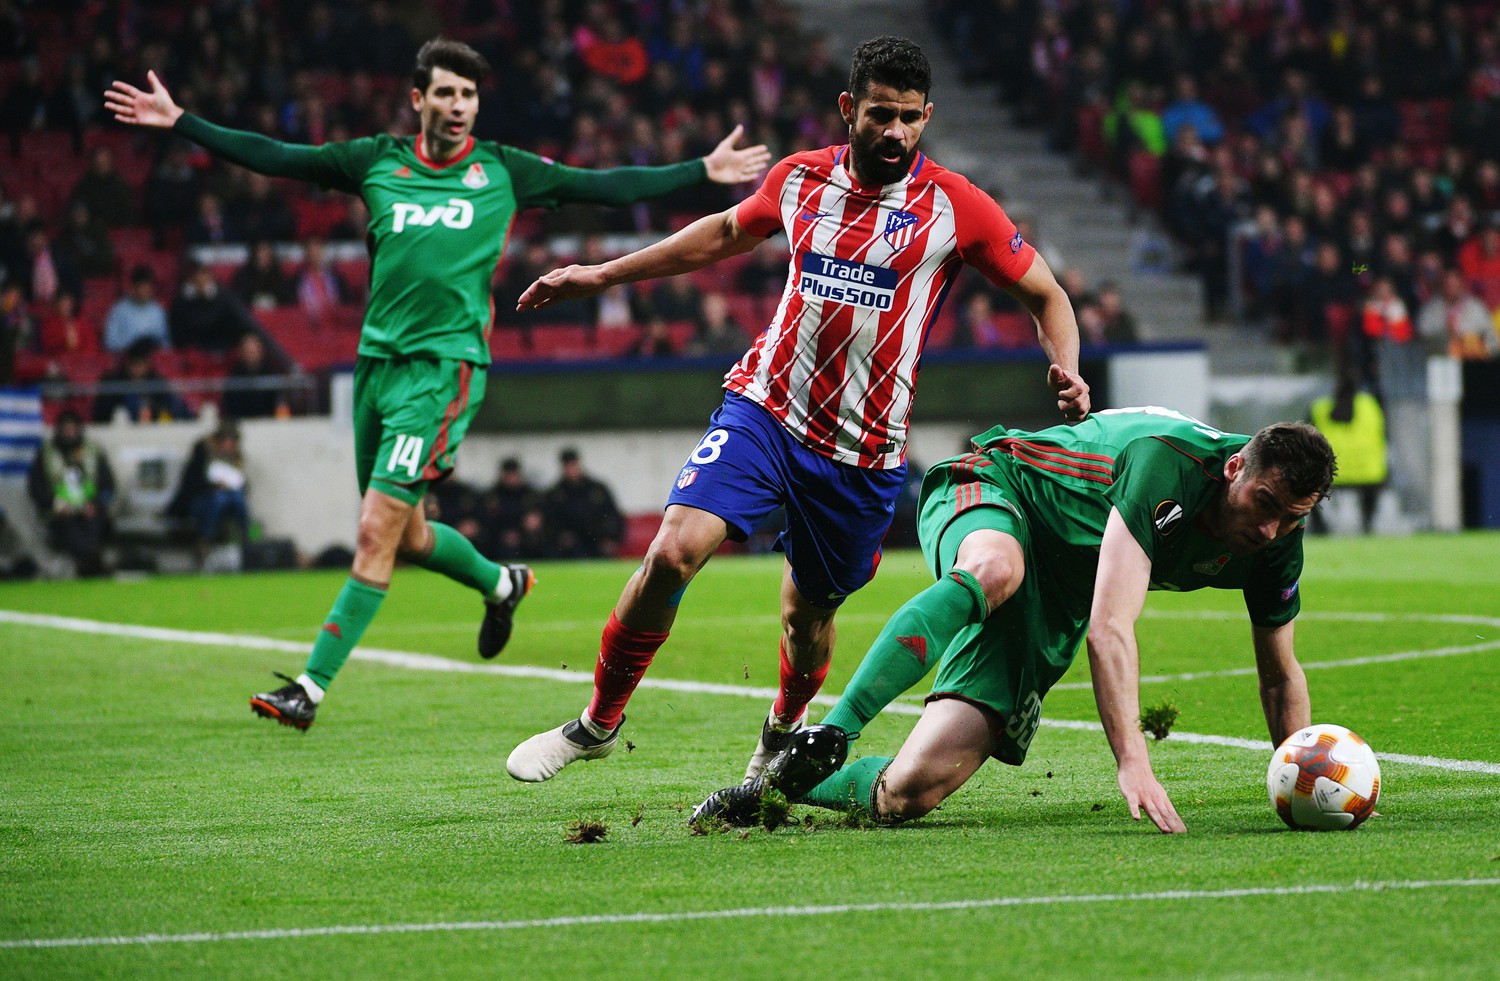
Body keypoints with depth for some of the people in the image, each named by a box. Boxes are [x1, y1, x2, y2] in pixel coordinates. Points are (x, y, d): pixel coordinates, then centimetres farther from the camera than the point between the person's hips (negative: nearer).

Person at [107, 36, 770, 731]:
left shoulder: (502, 171, 5)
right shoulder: (378, 162, 9)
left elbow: (603, 186, 9)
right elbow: (272, 157, 11)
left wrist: (702, 172, 6)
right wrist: (179, 122, 7)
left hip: (445, 367, -4)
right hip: (378, 360, 4)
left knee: (377, 531, -12)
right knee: (406, 536, 15)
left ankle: (311, 687, -10)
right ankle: (500, 583, 45)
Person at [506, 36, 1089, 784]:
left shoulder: (955, 207, -6)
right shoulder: (799, 179, 2)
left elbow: (1045, 294, 4)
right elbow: (730, 231, 23)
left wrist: (1066, 370, -16)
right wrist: (603, 274, 25)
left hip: (864, 453, -1)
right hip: (764, 408, 1)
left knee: (808, 613, 8)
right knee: (674, 551, -19)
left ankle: (783, 734, 42)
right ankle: (599, 723, -2)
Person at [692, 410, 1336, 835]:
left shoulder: (1275, 541, -10)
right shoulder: (1169, 462, -32)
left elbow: (1279, 676, 7)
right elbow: (1109, 627, -39)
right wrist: (1133, 763, -48)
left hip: (1054, 608, 6)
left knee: (913, 791, -15)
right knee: (995, 570, -48)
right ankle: (827, 737, -48)